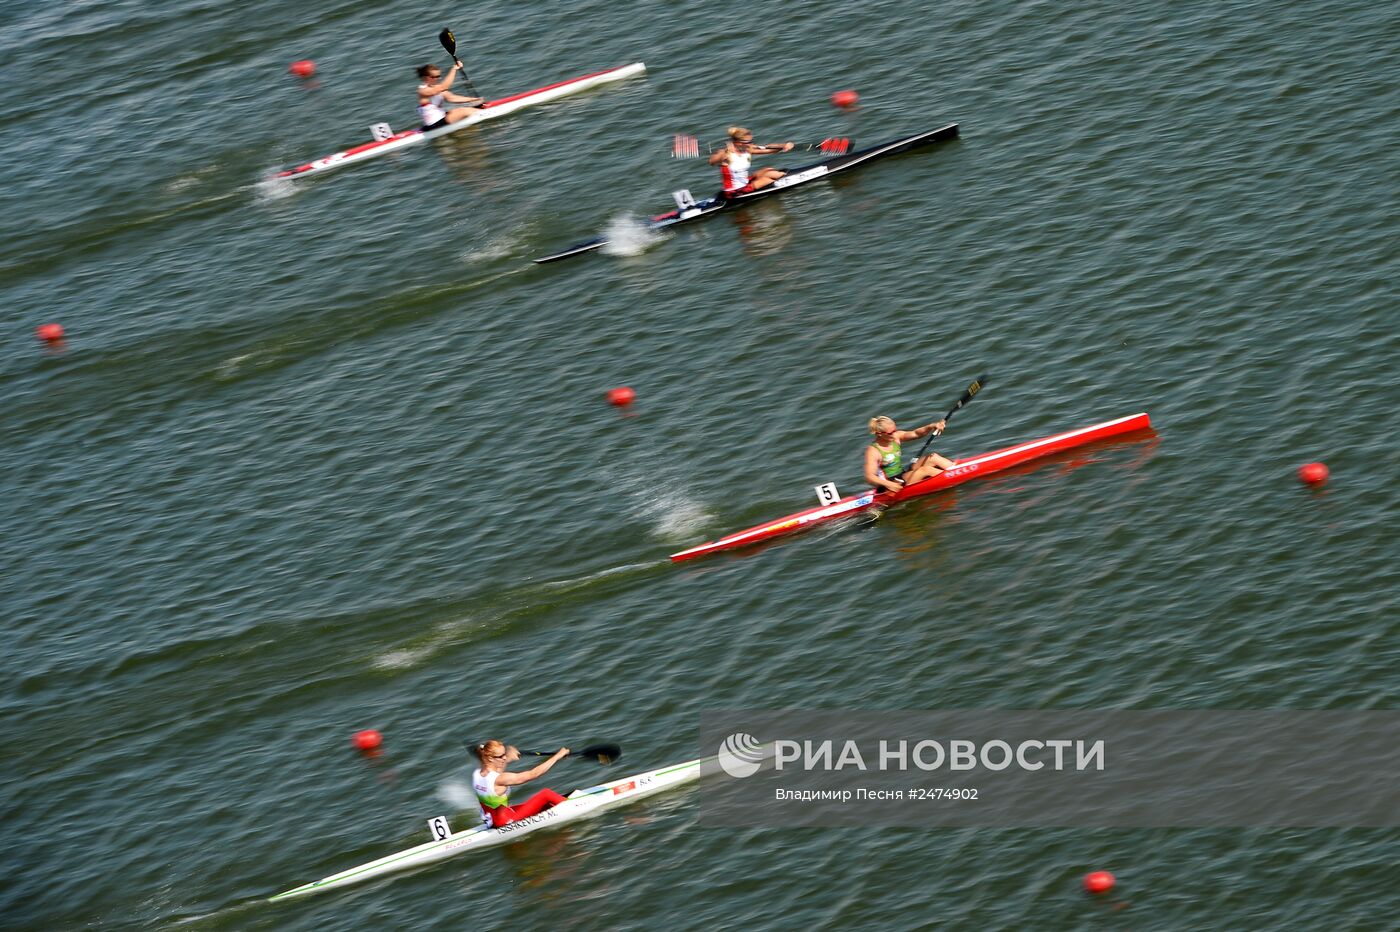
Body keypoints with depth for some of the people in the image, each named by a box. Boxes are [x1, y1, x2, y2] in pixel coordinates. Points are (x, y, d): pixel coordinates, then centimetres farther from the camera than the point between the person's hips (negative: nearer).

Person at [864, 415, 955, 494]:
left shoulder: (895, 438, 3)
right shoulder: (873, 451, -18)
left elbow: (915, 434, 1)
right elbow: (869, 477, -25)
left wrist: (932, 426, -17)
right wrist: (888, 484, -40)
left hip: (903, 475, 8)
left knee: (933, 458, -4)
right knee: (926, 470, -22)